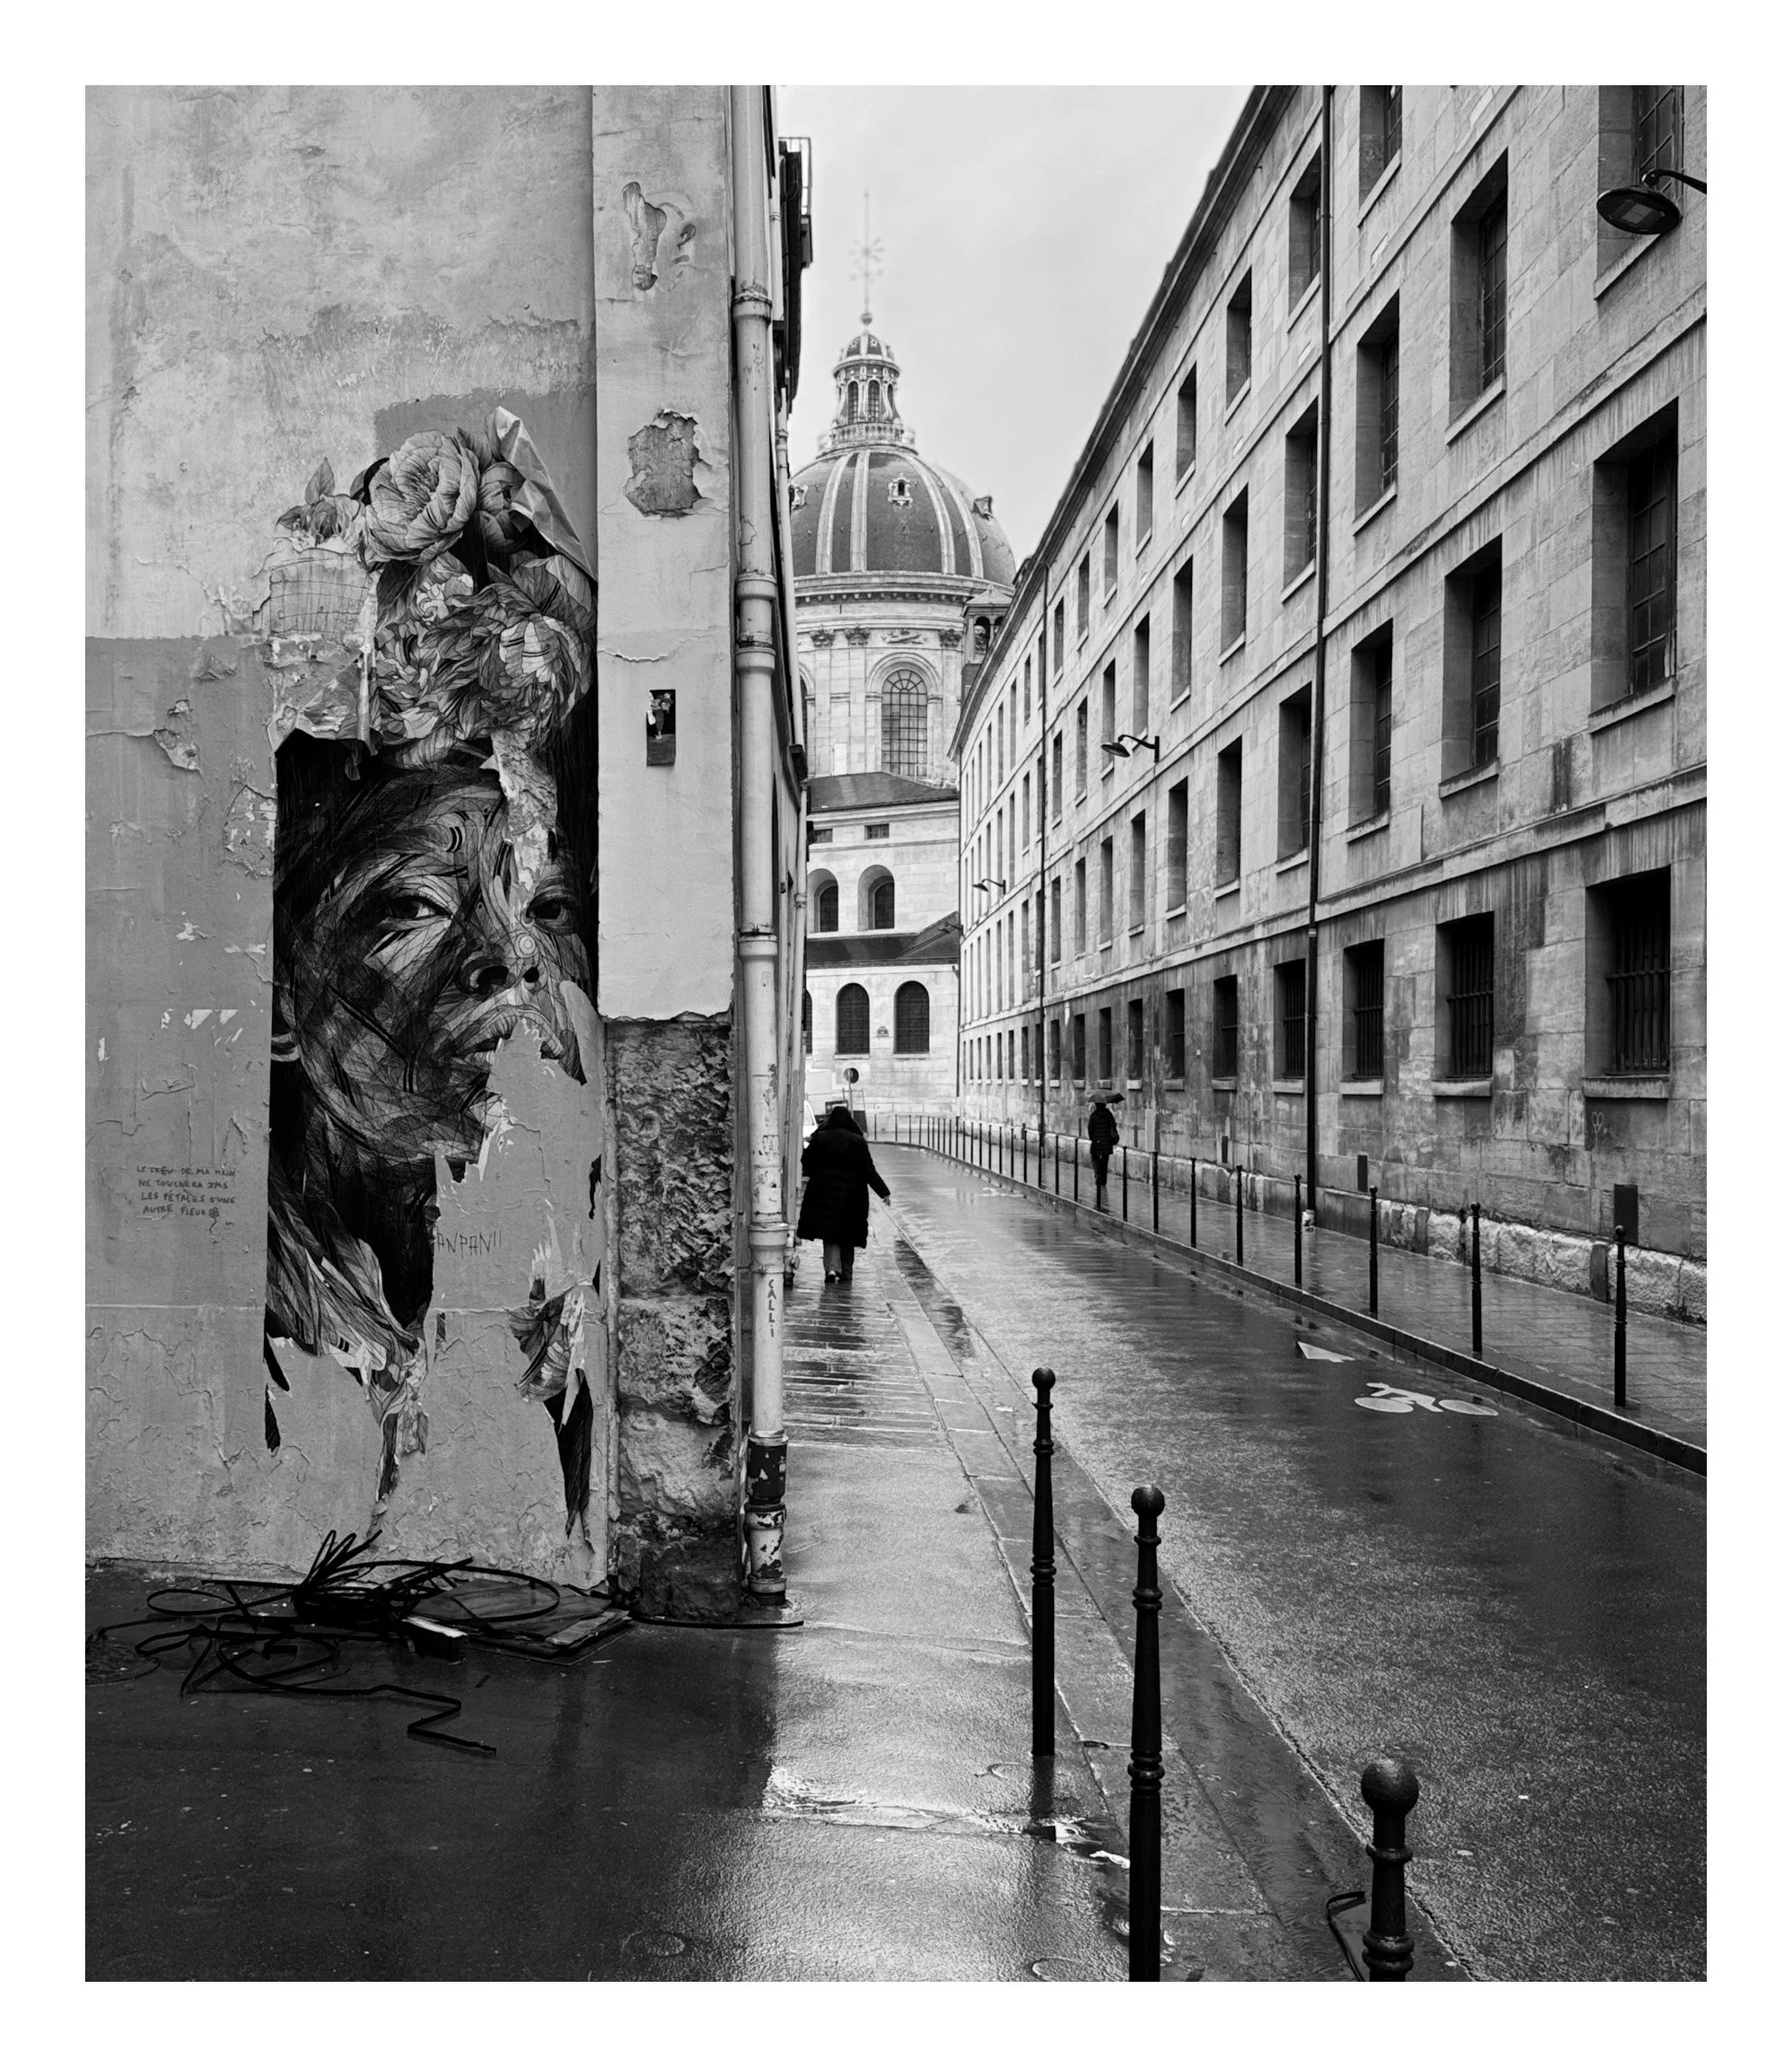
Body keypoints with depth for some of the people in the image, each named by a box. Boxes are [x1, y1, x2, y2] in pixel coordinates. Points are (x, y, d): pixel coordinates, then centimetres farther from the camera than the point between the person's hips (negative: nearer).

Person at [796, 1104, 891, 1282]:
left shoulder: (820, 1138, -3)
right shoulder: (858, 1141, -2)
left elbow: (807, 1165, -1)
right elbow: (869, 1171, -4)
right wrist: (884, 1192, 0)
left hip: (824, 1193, -1)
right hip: (851, 1196, 1)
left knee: (830, 1234, 1)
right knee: (847, 1234, 14)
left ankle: (831, 1268, -19)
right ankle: (846, 1273, 21)